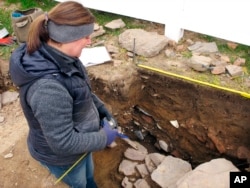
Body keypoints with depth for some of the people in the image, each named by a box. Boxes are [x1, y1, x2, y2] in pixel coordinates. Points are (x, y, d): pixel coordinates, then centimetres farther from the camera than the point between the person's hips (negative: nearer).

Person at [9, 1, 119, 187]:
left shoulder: (59, 58, -13)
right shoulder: (47, 87, -42)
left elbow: (82, 90, 6)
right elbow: (64, 143, -34)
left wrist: (102, 109, -2)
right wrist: (103, 137, -21)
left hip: (79, 139, 7)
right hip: (61, 155, -7)